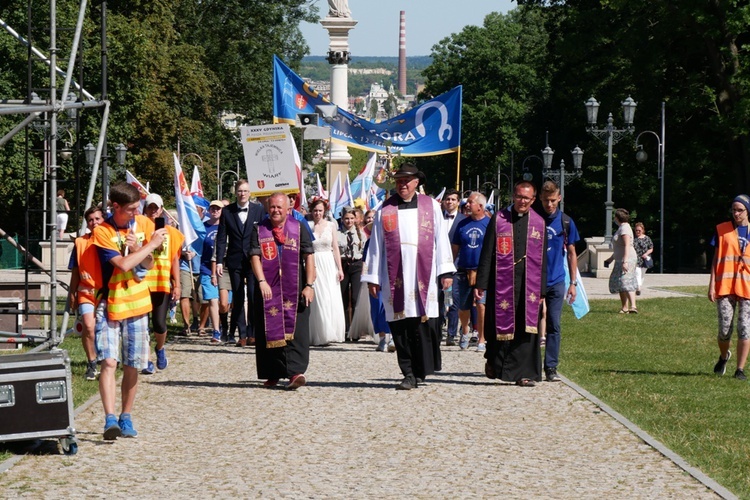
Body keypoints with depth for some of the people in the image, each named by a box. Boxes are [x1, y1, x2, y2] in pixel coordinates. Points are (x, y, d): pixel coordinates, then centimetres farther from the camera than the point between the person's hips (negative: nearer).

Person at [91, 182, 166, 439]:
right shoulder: (102, 232, -13)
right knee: (109, 361, -15)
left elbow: (149, 264, 8)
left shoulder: (144, 224, 2)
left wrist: (138, 248, -12)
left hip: (137, 304, 4)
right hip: (110, 304, -4)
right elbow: (123, 264, -21)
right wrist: (151, 244, -15)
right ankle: (110, 419, -21)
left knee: (132, 366, 8)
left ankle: (126, 418, 19)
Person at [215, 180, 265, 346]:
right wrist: (219, 261, -2)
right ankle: (242, 334, 9)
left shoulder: (258, 210, 3)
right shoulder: (227, 211, 4)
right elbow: (221, 238, 4)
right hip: (235, 260, 1)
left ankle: (252, 333, 0)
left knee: (253, 295, -9)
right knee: (238, 298, 4)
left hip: (254, 260, -1)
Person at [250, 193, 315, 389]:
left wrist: (309, 285, -7)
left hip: (294, 289, -1)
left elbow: (308, 257, 1)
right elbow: (255, 257, -1)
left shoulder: (299, 228, 5)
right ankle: (273, 374, 11)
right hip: (268, 289, 1)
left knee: (295, 329, -10)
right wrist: (261, 281, -14)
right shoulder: (259, 230, 8)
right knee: (270, 331, 3)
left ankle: (296, 371, -18)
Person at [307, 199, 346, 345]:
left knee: (332, 300, -2)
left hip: (329, 264, 2)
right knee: (318, 300, -5)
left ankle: (330, 334, 5)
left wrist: (339, 268, 0)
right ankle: (320, 335, -3)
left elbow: (335, 248, 6)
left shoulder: (331, 225, 6)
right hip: (313, 265, -2)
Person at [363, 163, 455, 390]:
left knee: (423, 324, -5)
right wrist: (373, 277, 8)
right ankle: (408, 374, 5)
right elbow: (376, 246, 11)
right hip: (395, 277, 1)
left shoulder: (431, 207, 10)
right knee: (400, 325, -1)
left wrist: (446, 271, 3)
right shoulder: (385, 210, 10)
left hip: (423, 276, -1)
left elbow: (441, 239, 9)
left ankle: (420, 371, 5)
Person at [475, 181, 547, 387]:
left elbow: (542, 260, 9)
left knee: (526, 328, -2)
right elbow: (487, 253, 0)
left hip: (528, 285, 2)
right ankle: (493, 360, 29)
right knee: (500, 325, 4)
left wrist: (541, 290, 5)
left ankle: (523, 372, 2)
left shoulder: (539, 223, 8)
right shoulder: (499, 219, 1)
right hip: (502, 283, -1)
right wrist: (481, 283, -5)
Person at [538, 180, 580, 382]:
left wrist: (573, 283, 4)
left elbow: (571, 254, 8)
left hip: (556, 282, 0)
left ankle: (551, 367, 2)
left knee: (554, 326, -1)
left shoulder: (566, 222, 3)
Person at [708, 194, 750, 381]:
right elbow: (716, 259, 6)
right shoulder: (722, 230, 6)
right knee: (725, 328, -2)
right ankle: (724, 356, 28)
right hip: (724, 286, 0)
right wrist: (712, 285, -1)